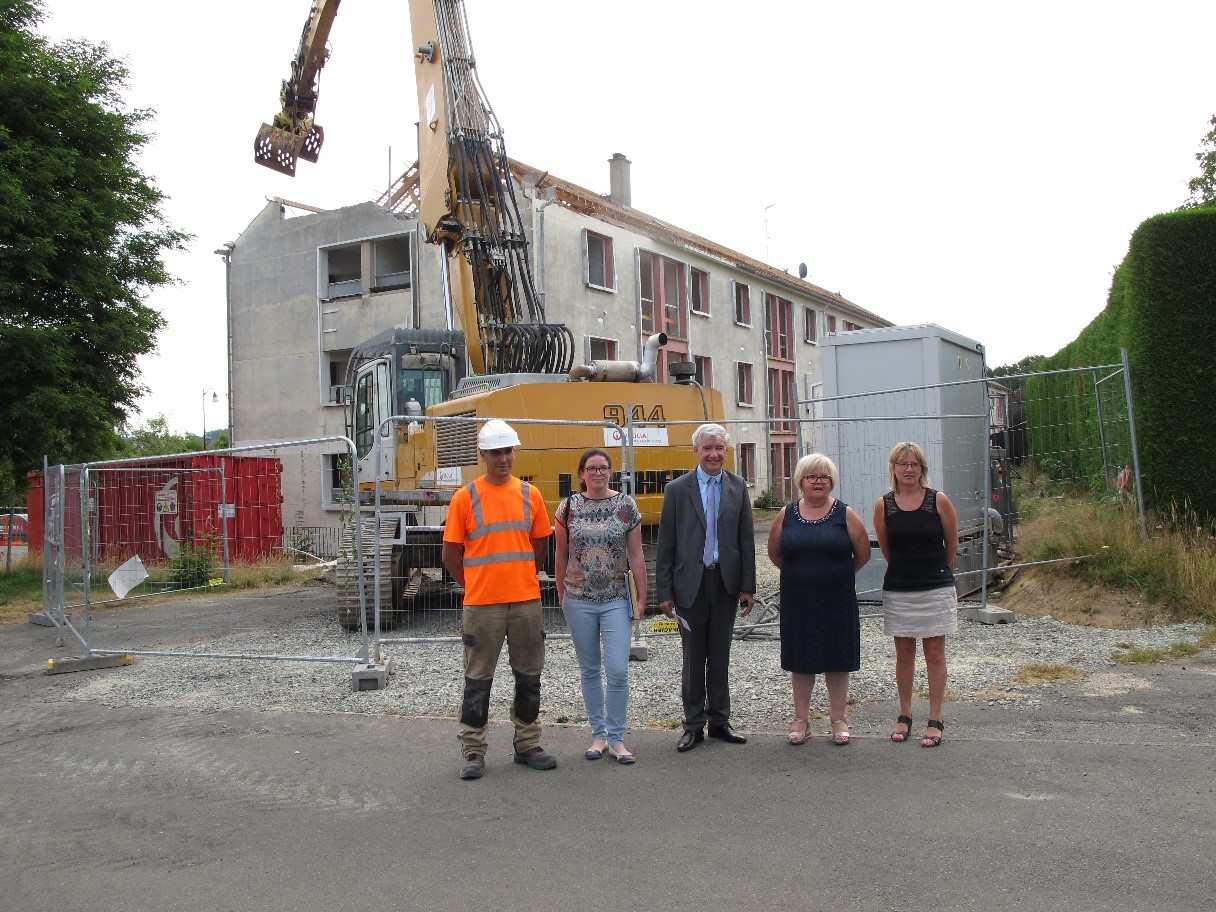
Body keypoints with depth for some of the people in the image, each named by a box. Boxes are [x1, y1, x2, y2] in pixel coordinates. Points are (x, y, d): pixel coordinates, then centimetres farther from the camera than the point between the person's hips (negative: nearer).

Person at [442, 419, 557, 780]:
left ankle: (527, 746, 24)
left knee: (529, 676, 11)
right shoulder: (465, 497, -3)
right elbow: (451, 554, 1)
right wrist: (475, 586, 3)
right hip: (481, 604, -3)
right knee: (478, 679, 4)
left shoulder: (530, 495, 5)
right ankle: (473, 753, 15)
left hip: (526, 601, 3)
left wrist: (522, 581, 11)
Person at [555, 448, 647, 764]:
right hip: (579, 600, 1)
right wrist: (561, 595, 10)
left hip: (616, 600, -1)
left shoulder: (626, 505, -2)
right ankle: (598, 734, 23)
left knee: (618, 671, -6)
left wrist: (641, 598, 0)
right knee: (589, 670, 10)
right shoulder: (568, 507, 0)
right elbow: (561, 555, 8)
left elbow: (636, 556, 1)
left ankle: (616, 738, 9)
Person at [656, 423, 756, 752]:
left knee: (720, 657, 11)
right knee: (693, 658, 6)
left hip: (726, 582, 2)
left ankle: (719, 721, 23)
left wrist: (748, 586, 1)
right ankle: (694, 725, 16)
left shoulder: (738, 487, 5)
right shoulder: (677, 489, -2)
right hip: (691, 583, -2)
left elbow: (746, 540, 6)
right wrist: (664, 592, -6)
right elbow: (665, 545, -2)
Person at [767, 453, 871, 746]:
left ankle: (838, 719, 18)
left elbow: (863, 553, 4)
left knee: (837, 659, 6)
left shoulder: (845, 514, -3)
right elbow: (774, 552, 12)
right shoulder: (786, 514, 2)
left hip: (837, 601, -1)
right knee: (800, 659, 8)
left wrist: (839, 576, 11)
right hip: (798, 601, 1)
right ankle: (801, 719, 19)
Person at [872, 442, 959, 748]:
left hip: (936, 589, -2)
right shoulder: (883, 505, -2)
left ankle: (935, 720, 12)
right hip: (897, 590, 2)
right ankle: (904, 716, 21)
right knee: (904, 654, 10)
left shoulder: (939, 501, -6)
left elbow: (952, 544, 6)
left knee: (934, 654, 4)